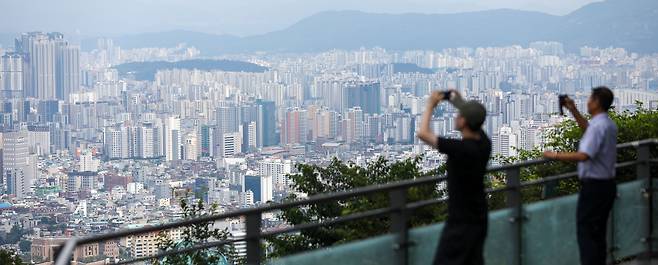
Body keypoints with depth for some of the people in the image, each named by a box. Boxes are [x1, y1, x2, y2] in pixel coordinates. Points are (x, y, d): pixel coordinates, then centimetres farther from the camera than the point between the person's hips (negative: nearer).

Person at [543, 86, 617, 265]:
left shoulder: (598, 126, -21)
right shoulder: (609, 124, 9)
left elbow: (583, 155, -31)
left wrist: (555, 156, -23)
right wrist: (573, 111, 25)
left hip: (593, 186, -10)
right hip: (608, 183, 10)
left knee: (586, 232, -5)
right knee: (598, 233, 16)